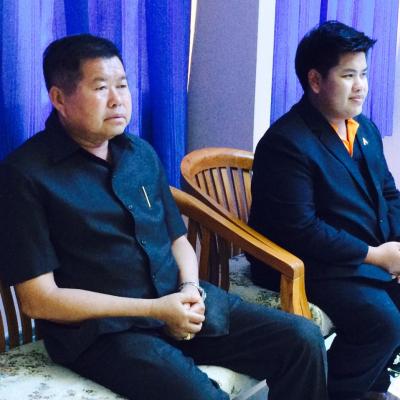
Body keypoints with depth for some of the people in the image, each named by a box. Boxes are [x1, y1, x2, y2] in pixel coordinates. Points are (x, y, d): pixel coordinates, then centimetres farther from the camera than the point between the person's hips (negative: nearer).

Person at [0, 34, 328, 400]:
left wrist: (190, 290, -5)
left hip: (178, 303, 6)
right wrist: (154, 309, -14)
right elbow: (39, 299, -12)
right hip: (101, 329, -6)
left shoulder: (141, 153, 13)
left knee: (303, 339, -6)